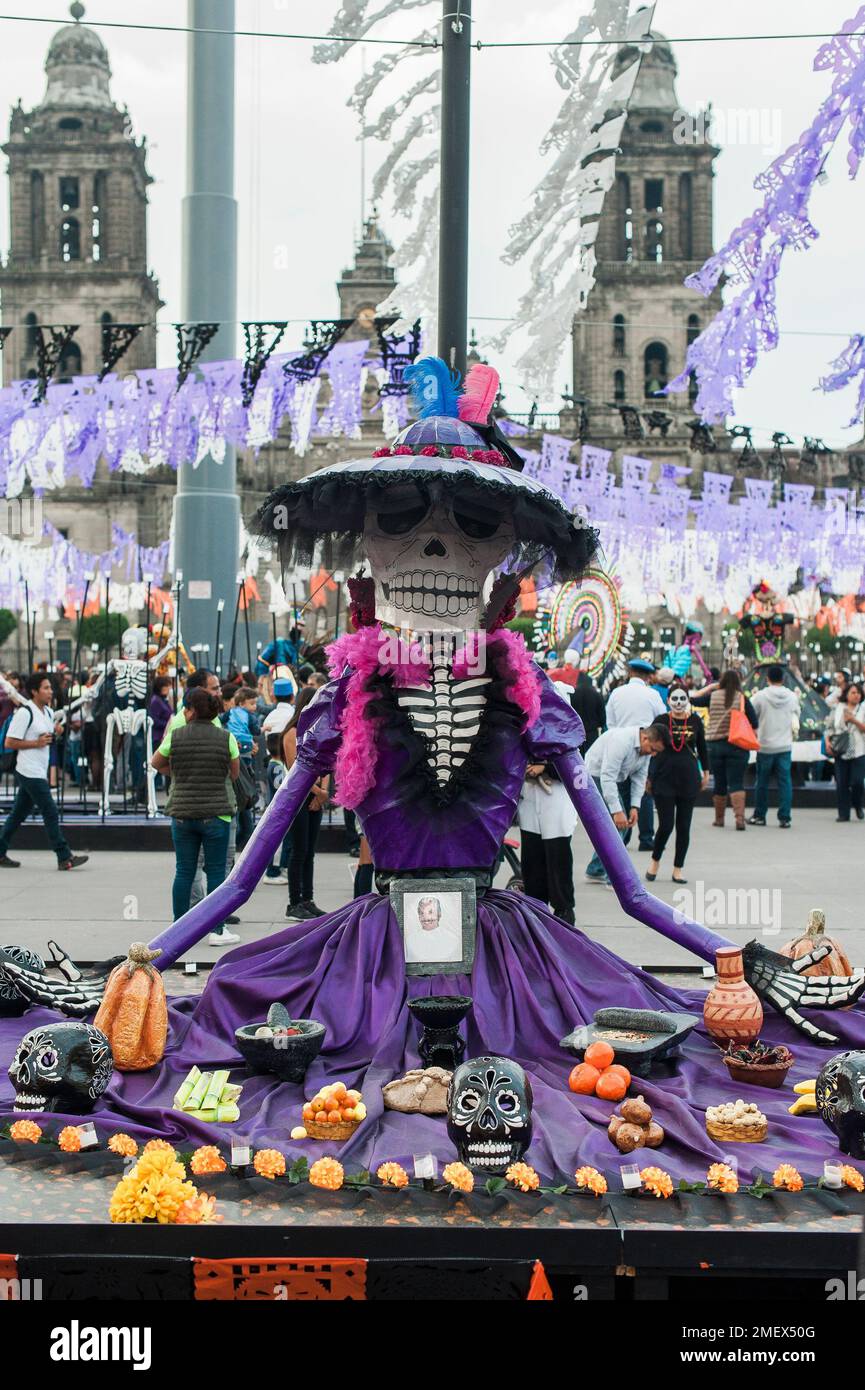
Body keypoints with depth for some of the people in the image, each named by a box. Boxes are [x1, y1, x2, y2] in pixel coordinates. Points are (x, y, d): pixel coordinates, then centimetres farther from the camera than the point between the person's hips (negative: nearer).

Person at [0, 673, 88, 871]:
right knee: (51, 814, -8)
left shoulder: (48, 712, 12)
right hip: (30, 772, -9)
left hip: (39, 772, 9)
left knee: (18, 814, 13)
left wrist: (54, 730, 8)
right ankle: (64, 858, -5)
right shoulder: (24, 713, -13)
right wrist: (36, 743, -16)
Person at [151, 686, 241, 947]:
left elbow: (156, 763, 15)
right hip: (215, 813, -2)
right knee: (216, 872, 4)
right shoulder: (225, 737, -3)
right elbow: (234, 774, 8)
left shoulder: (175, 735, -1)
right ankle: (217, 930, 5)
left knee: (183, 872, 9)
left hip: (182, 813, 2)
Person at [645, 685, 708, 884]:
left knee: (684, 826, 5)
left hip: (689, 778, 2)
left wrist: (705, 773, 16)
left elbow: (701, 747, 14)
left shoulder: (695, 721, 2)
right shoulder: (661, 721, -4)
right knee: (666, 825, -4)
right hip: (664, 779, -2)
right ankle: (655, 860, 22)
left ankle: (678, 869, 16)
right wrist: (647, 776, 2)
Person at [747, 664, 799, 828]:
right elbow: (796, 715, 13)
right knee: (785, 782, 4)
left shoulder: (760, 696, -10)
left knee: (762, 782, 10)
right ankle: (785, 818, 1)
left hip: (765, 746, -2)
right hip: (785, 746, 2)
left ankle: (759, 816, 18)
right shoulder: (792, 696, -1)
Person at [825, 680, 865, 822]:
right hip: (841, 752, 2)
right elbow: (829, 726, 13)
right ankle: (843, 813, 9)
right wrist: (827, 741, -1)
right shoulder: (838, 708, 10)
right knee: (841, 784, 1)